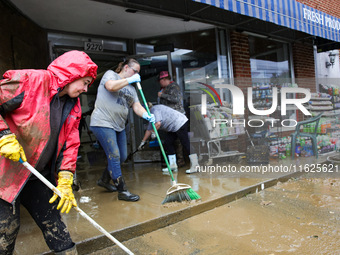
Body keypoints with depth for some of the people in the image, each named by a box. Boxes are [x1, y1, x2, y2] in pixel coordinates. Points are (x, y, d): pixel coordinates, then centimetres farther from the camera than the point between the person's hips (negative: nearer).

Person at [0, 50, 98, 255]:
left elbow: (71, 144, 5)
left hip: (39, 176, 6)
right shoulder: (30, 81, -17)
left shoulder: (73, 107, 5)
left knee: (53, 222, 14)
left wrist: (65, 182, -2)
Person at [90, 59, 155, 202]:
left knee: (122, 157, 12)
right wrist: (130, 80, -14)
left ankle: (104, 180, 33)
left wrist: (146, 115, -14)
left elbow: (137, 106, 7)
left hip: (119, 126, 9)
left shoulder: (131, 88, 19)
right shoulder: (110, 74, 0)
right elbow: (110, 86, -23)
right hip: (103, 123, -8)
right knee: (114, 156, -9)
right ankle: (122, 191, -2)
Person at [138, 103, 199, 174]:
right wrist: (143, 142, 26)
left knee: (186, 144, -12)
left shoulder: (154, 109, -12)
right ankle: (173, 165, 11)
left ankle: (195, 165, -11)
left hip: (180, 123, -11)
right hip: (173, 127, 11)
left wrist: (153, 132, -13)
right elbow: (149, 130, 24)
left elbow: (158, 123, -27)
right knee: (167, 143, 8)